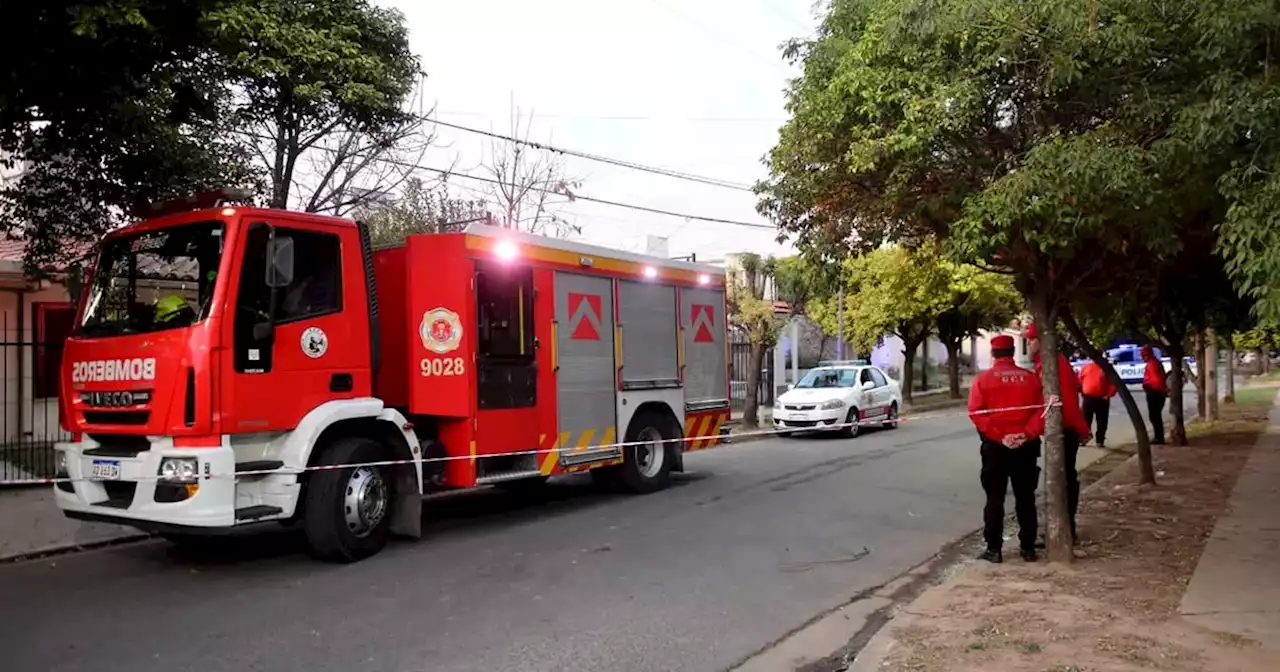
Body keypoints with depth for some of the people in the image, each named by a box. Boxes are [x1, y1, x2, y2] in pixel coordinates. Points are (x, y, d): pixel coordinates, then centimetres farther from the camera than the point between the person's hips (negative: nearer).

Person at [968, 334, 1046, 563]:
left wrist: (998, 436, -13)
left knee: (995, 499, 5)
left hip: (995, 447, -2)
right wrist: (1028, 433, -10)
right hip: (1025, 446, 2)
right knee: (1025, 499, 11)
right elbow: (1042, 410, -5)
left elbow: (976, 412, -13)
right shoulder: (1030, 378, 4)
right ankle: (1028, 548, 16)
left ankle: (994, 549, 6)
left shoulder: (983, 379, -4)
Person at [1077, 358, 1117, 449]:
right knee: (1085, 420, 6)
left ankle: (1100, 441, 11)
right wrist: (1082, 392, 4)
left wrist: (1108, 395, -11)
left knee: (1102, 422, 3)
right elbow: (1079, 381, 12)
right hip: (1088, 398, 1)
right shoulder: (1085, 367, 7)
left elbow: (1113, 383, -2)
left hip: (1102, 399, -1)